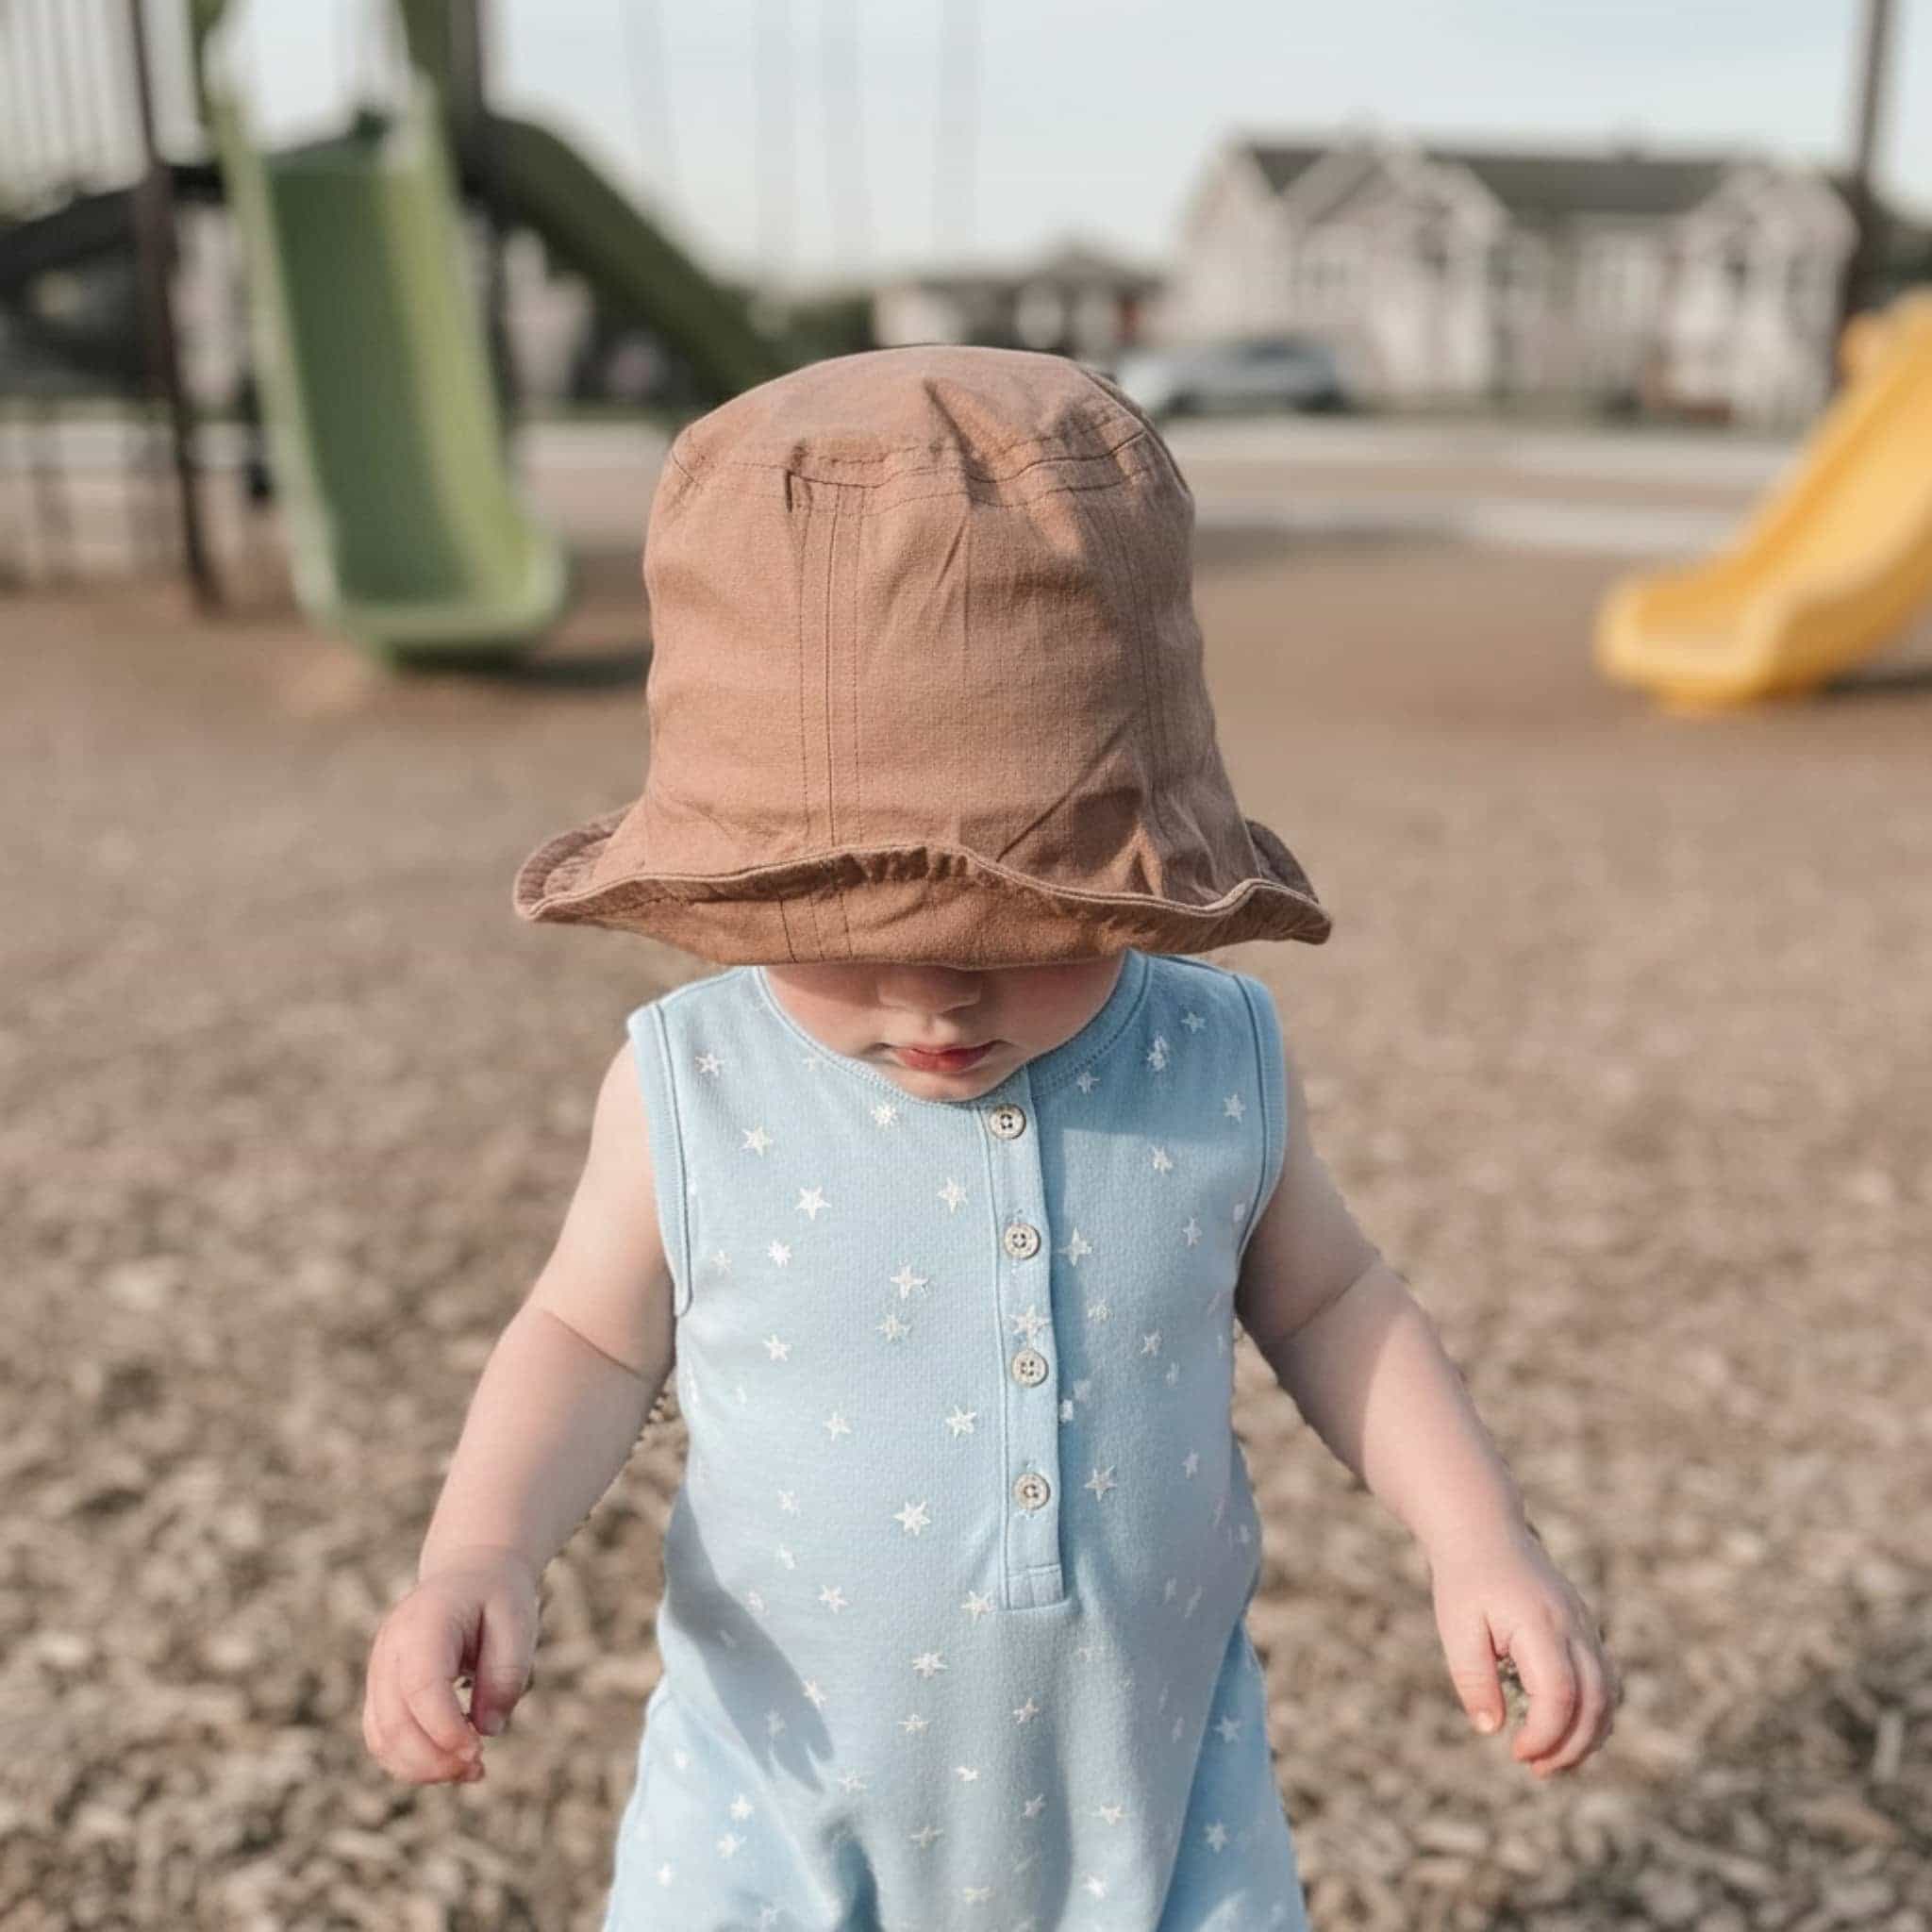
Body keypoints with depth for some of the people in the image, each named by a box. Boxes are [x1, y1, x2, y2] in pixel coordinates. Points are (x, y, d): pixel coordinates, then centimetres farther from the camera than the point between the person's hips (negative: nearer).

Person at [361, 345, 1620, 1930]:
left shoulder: (1223, 1062, -14)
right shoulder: (690, 1089, -17)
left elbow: (1326, 1301, 3)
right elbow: (595, 1337, -3)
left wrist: (1484, 1543, -7)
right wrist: (479, 1552, -19)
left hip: (1154, 1785, 1)